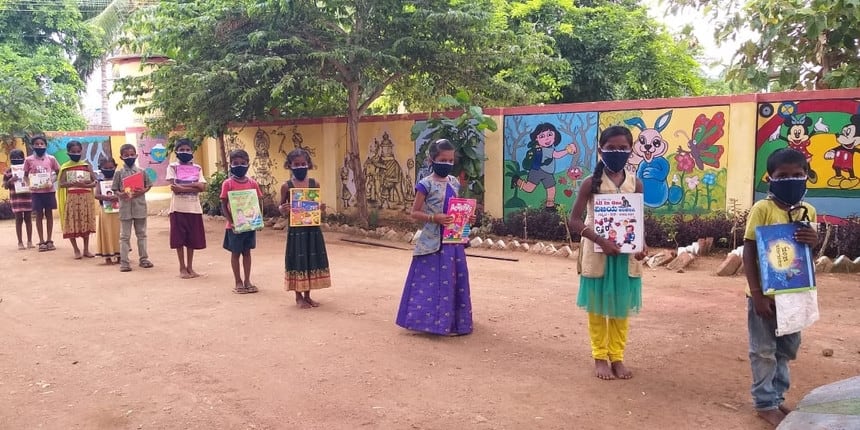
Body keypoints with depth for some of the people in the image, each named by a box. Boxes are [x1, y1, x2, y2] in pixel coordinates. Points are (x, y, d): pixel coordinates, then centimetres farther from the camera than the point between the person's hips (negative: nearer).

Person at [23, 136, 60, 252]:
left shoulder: (51, 159, 1)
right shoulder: (29, 160, 1)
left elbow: (58, 173, 8)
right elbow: (26, 175, 7)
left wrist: (52, 181, -9)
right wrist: (29, 184, -10)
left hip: (49, 190, 0)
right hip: (36, 191, 0)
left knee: (49, 214, 6)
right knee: (39, 215, 5)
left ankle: (49, 240, 14)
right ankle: (41, 242, 10)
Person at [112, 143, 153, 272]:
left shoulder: (142, 172, 4)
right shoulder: (119, 173, 0)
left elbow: (148, 186, 8)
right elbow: (115, 189, 2)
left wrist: (142, 191, -12)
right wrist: (120, 194, -19)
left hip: (140, 207, 2)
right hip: (125, 207, -1)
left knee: (141, 234, 11)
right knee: (125, 236, 3)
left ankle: (143, 259, 21)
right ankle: (124, 262, 7)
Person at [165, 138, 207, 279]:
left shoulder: (197, 168, 8)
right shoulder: (173, 167, 1)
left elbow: (202, 187, -5)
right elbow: (174, 188, -12)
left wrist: (182, 187, -12)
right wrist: (193, 186, -13)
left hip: (194, 208, 2)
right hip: (178, 208, -2)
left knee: (192, 239, 8)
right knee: (179, 239, 2)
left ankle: (190, 267, 20)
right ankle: (182, 268, 14)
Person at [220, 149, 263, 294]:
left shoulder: (252, 183, 1)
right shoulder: (228, 183, -7)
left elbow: (258, 202, 6)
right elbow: (224, 205, -7)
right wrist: (231, 222, -15)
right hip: (234, 226, -3)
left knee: (247, 252, 13)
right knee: (236, 253, 8)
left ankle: (247, 281, 23)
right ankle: (238, 282, 19)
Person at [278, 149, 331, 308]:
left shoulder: (315, 184, 2)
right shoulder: (287, 186, -3)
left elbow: (319, 205, 10)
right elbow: (282, 207, 3)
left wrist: (322, 208, -12)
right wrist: (283, 209, -19)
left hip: (313, 228, 3)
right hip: (296, 229, -2)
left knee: (312, 260, 9)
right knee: (297, 261, 3)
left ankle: (307, 295, 23)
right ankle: (299, 296, 17)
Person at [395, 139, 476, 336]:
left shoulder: (454, 182, 10)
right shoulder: (426, 184, -9)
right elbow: (414, 213, -8)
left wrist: (466, 218, 0)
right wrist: (435, 218, -23)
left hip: (454, 240, 7)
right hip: (433, 242, -6)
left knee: (454, 280, 11)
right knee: (433, 281, -3)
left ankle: (452, 322, 23)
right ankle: (436, 322, 7)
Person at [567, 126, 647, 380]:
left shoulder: (636, 184, 1)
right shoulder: (591, 183, -9)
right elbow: (574, 221, -12)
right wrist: (601, 241, -23)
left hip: (626, 255, 3)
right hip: (597, 253, -2)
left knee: (621, 309, 12)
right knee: (598, 308, 9)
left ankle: (617, 357, 27)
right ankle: (600, 358, 23)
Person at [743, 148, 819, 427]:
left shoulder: (808, 211, 3)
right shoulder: (762, 209, -14)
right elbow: (749, 252, -14)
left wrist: (814, 242, -13)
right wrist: (757, 294, -20)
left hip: (794, 293, 6)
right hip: (765, 294, -6)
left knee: (787, 349, 18)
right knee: (764, 351, 6)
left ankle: (777, 397, 34)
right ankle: (765, 404, 20)